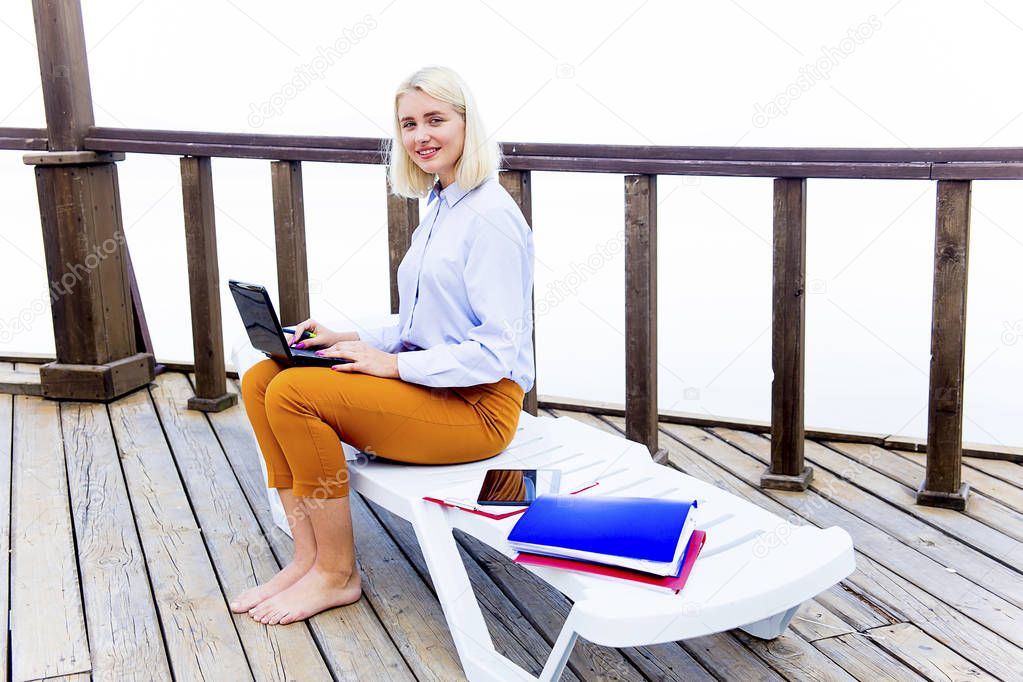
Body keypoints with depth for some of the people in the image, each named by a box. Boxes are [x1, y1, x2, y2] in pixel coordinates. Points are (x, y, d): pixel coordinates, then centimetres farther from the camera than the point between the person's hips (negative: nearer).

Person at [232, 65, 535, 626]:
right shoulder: (440, 206, 14)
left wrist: (393, 364, -18)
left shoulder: (490, 217, -16)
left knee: (293, 392, -23)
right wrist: (350, 341, 6)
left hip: (477, 406, -9)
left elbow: (497, 349, -20)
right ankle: (308, 557, -1)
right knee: (259, 381, -3)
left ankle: (337, 575, -8)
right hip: (428, 384, 9)